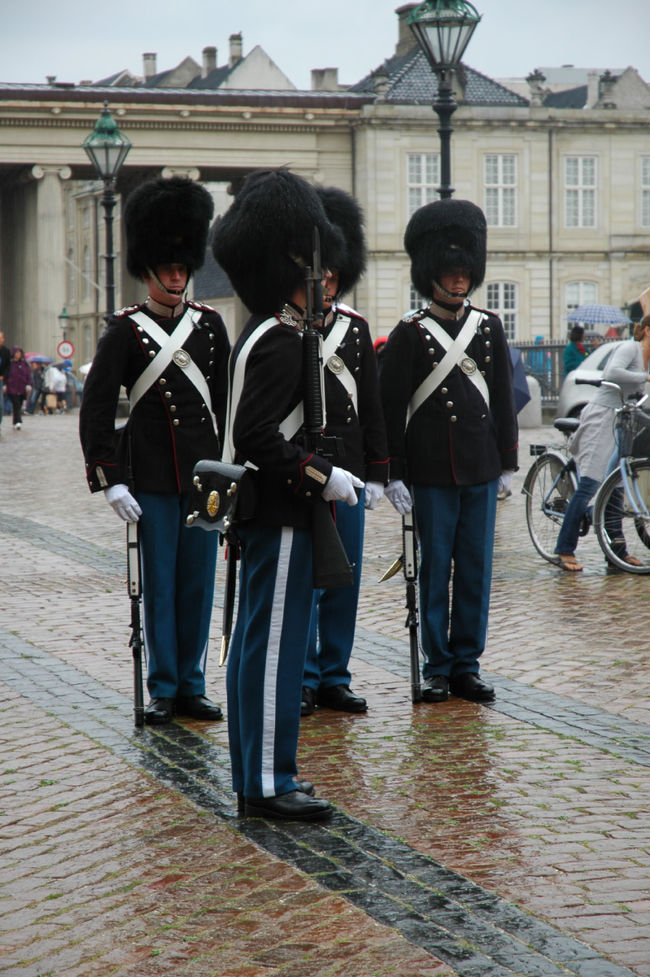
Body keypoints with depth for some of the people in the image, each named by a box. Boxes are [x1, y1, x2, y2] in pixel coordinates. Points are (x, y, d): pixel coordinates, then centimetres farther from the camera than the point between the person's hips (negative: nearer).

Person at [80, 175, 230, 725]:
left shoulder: (210, 325, 8)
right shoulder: (126, 331, -3)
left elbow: (226, 401, 14)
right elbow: (96, 410, -5)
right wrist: (110, 480, -11)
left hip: (205, 473, 3)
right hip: (152, 478, -3)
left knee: (198, 582, 7)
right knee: (160, 585, 2)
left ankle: (192, 685, 16)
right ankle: (164, 690, 10)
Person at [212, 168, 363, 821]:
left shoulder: (260, 334, 15)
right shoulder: (282, 341, -17)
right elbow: (258, 437, -25)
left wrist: (321, 475, 19)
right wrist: (322, 476, -18)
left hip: (262, 515, 10)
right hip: (281, 520, -10)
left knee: (254, 643, 12)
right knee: (276, 645, -6)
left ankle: (253, 778, 18)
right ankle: (269, 785, -2)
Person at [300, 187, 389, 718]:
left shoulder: (356, 326, 10)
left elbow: (372, 404, 11)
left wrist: (376, 472, 7)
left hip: (346, 472, 4)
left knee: (343, 578, 8)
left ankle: (335, 678, 17)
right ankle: (302, 680, 9)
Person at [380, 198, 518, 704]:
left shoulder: (489, 327, 8)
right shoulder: (410, 333, -3)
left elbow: (504, 399, 12)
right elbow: (390, 407, -4)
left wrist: (508, 463, 10)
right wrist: (394, 473, -8)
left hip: (481, 470, 3)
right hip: (431, 472, -3)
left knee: (476, 568, 6)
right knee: (435, 568, 2)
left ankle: (467, 665, 15)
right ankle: (438, 668, 11)